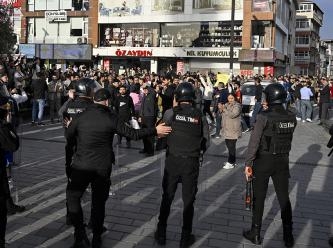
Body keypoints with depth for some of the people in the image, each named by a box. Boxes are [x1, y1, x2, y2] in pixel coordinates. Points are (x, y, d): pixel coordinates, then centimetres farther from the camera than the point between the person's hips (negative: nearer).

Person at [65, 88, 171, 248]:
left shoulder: (80, 117, -5)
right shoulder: (111, 118, -7)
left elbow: (68, 138, 5)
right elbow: (132, 134, -4)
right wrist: (155, 131, 6)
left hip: (81, 166, -1)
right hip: (103, 168, 1)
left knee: (73, 197, 16)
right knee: (98, 202, 15)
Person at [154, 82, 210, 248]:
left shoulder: (170, 113, -8)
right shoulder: (200, 116, -5)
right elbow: (206, 142, -1)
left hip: (172, 160, 0)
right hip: (192, 163, 0)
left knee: (167, 198, 15)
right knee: (188, 200, 12)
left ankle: (161, 234, 26)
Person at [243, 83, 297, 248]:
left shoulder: (264, 117, -17)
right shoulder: (292, 118, -3)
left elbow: (254, 141, -17)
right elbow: (287, 136, 7)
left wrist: (248, 163, -10)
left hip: (263, 161, -4)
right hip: (283, 161, 4)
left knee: (259, 198, 10)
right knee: (284, 198, 14)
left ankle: (255, 234, 22)